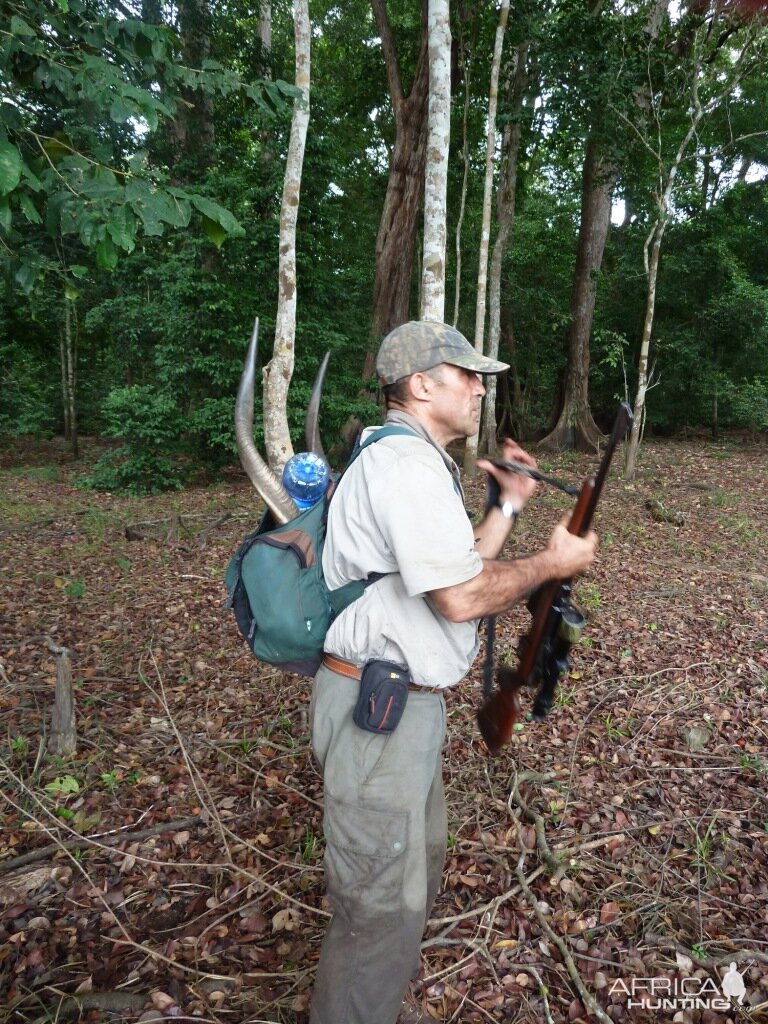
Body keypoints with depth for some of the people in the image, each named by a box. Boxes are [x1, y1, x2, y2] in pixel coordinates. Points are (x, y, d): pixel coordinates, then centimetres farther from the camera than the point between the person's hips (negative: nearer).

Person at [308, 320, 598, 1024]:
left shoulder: (418, 461, 16)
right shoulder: (405, 461, -19)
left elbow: (458, 570, 16)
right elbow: (461, 598, -24)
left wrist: (509, 505, 14)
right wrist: (553, 562, -10)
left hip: (408, 700, 11)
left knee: (421, 855, 28)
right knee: (383, 901, 4)